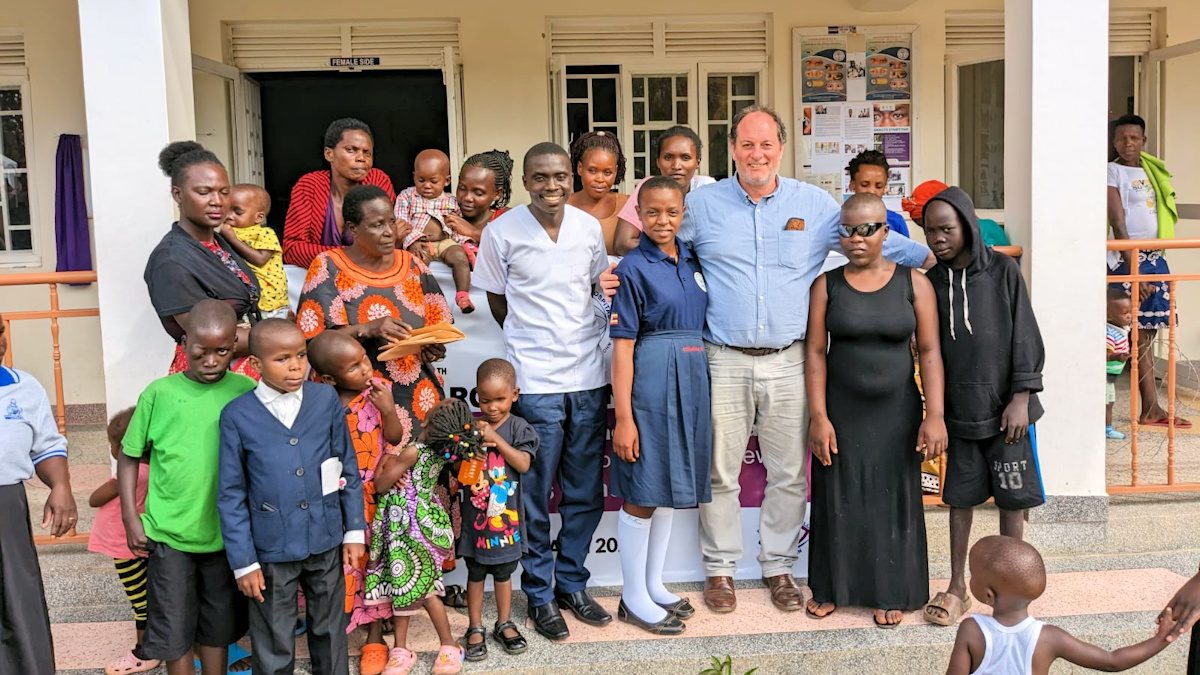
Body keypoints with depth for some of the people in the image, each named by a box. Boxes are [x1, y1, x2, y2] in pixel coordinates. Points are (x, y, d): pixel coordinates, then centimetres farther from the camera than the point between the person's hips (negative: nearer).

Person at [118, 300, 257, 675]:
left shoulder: (246, 391, -5)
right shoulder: (159, 393, -6)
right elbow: (129, 456, 3)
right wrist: (131, 519, -2)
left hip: (227, 533, 1)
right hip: (169, 534, -1)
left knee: (219, 626, 16)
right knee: (174, 628, 9)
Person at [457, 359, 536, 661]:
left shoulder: (519, 428, -6)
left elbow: (523, 464, -18)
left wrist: (496, 439, -22)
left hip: (506, 515, 0)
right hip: (476, 514, 0)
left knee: (503, 572, 16)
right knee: (475, 573, 13)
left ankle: (504, 624, 31)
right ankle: (475, 628, 25)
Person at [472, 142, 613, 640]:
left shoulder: (589, 227, 2)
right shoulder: (502, 232, -6)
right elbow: (497, 302, 6)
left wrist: (570, 338, 9)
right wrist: (534, 343, 5)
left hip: (588, 378, 3)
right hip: (534, 382, -3)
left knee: (586, 494, 12)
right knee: (534, 497, 4)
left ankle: (572, 584, 28)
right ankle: (540, 594, 21)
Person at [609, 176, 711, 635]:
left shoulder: (693, 262, 10)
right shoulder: (633, 268, -9)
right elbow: (622, 346, -12)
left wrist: (701, 388, 10)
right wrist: (623, 417, -16)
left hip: (692, 381, 7)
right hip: (649, 382, -7)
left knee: (671, 485, 15)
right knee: (642, 493, 1)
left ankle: (654, 585, 28)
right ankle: (634, 598, 15)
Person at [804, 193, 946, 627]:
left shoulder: (913, 282, -2)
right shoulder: (827, 285, -1)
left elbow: (929, 352, -4)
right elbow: (815, 352, -3)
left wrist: (934, 415, -10)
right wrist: (818, 417, -8)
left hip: (896, 412, 0)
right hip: (841, 412, 0)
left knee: (894, 500, 8)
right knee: (838, 498, 9)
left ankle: (890, 594, 24)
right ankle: (832, 587, 26)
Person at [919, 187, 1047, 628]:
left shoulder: (1002, 270, -5)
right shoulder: (931, 282, 3)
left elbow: (1024, 336, -4)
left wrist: (1020, 398, -9)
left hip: (1005, 406, -2)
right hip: (959, 409, 2)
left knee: (1011, 497, 6)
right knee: (961, 497, 8)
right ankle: (957, 588, 19)